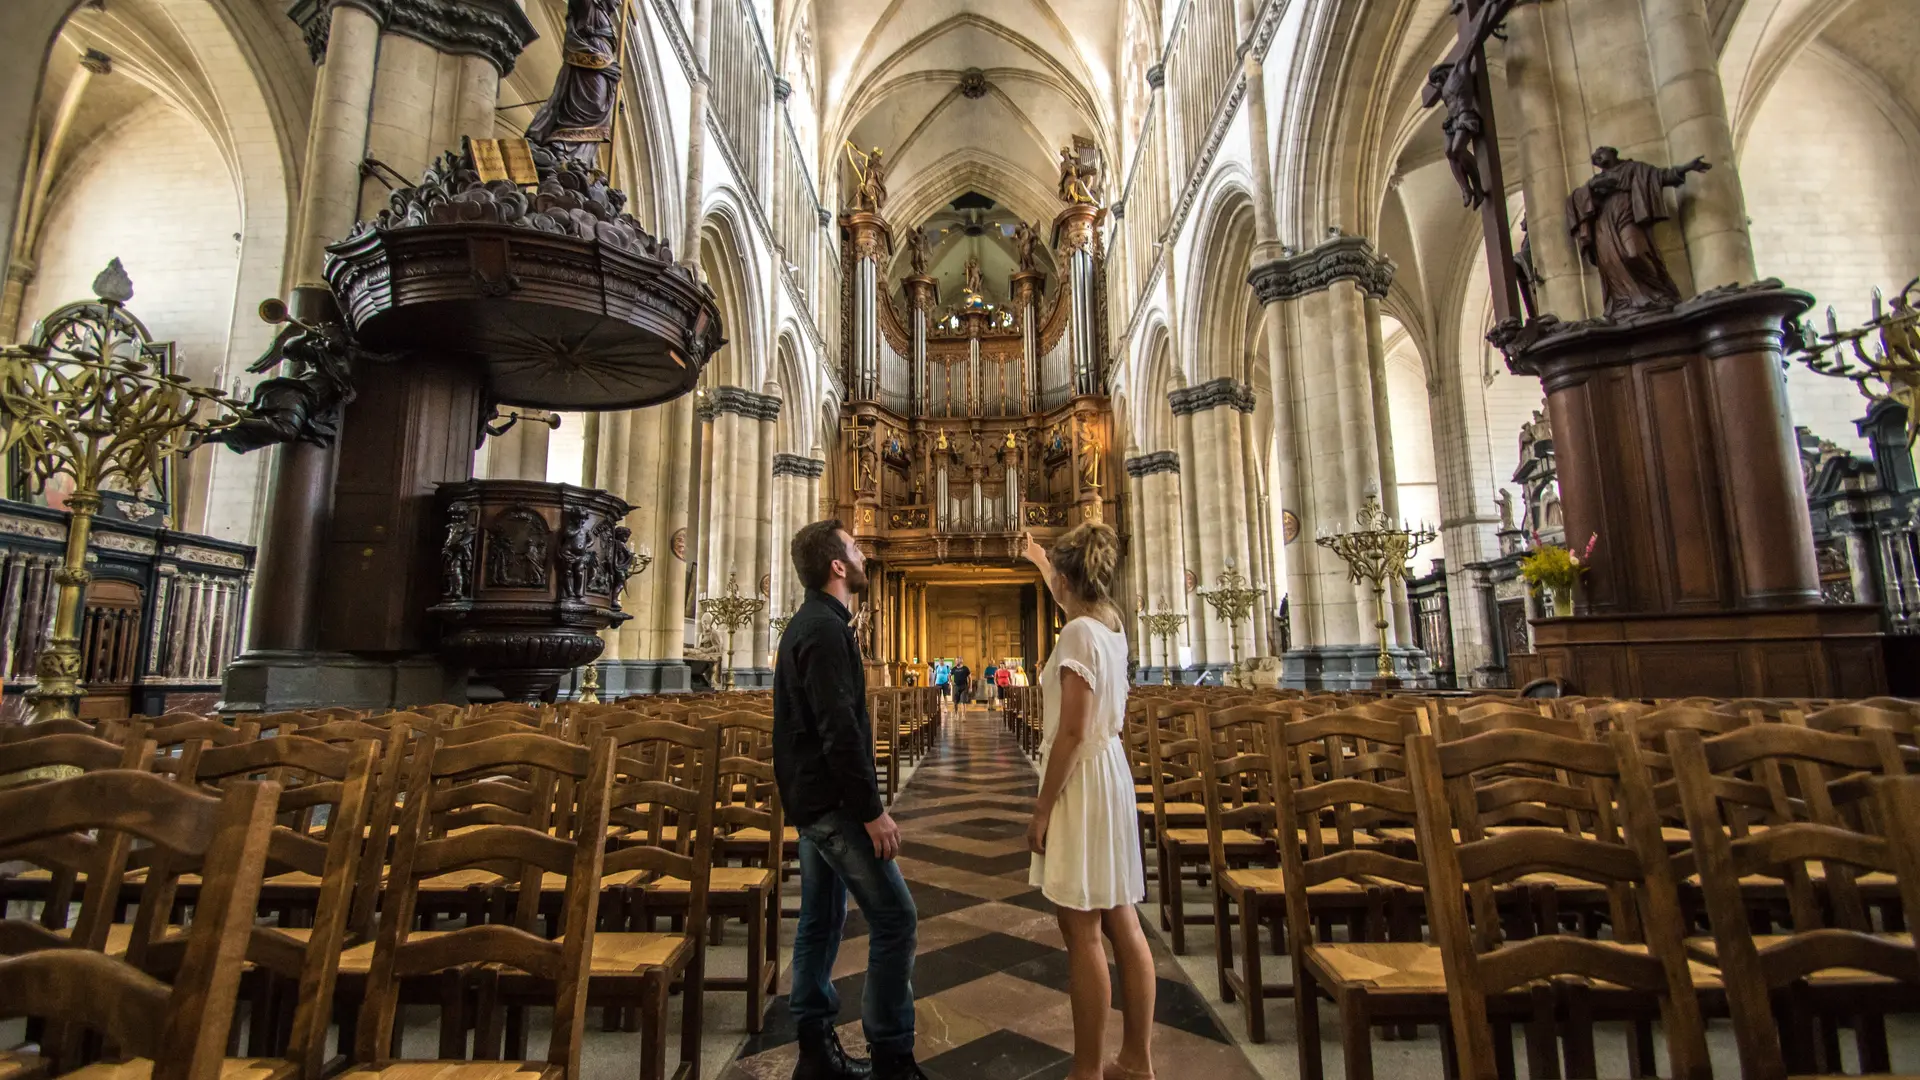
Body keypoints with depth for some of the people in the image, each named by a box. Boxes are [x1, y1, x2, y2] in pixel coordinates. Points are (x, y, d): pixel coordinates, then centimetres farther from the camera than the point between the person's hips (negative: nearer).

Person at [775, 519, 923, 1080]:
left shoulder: (807, 624, 13)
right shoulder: (826, 629, -19)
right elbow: (840, 731, -24)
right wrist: (873, 811, -19)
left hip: (811, 798, 10)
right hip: (833, 801, -10)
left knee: (821, 920, 16)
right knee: (895, 918, -3)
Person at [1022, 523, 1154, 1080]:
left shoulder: (1078, 632, -18)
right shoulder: (1111, 620, 7)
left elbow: (1072, 731, -21)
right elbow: (1074, 601, 32)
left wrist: (1042, 809, -15)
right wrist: (1042, 563, 47)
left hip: (1081, 781, -9)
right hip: (1112, 772, 9)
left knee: (1083, 932, 2)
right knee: (1122, 922, 15)